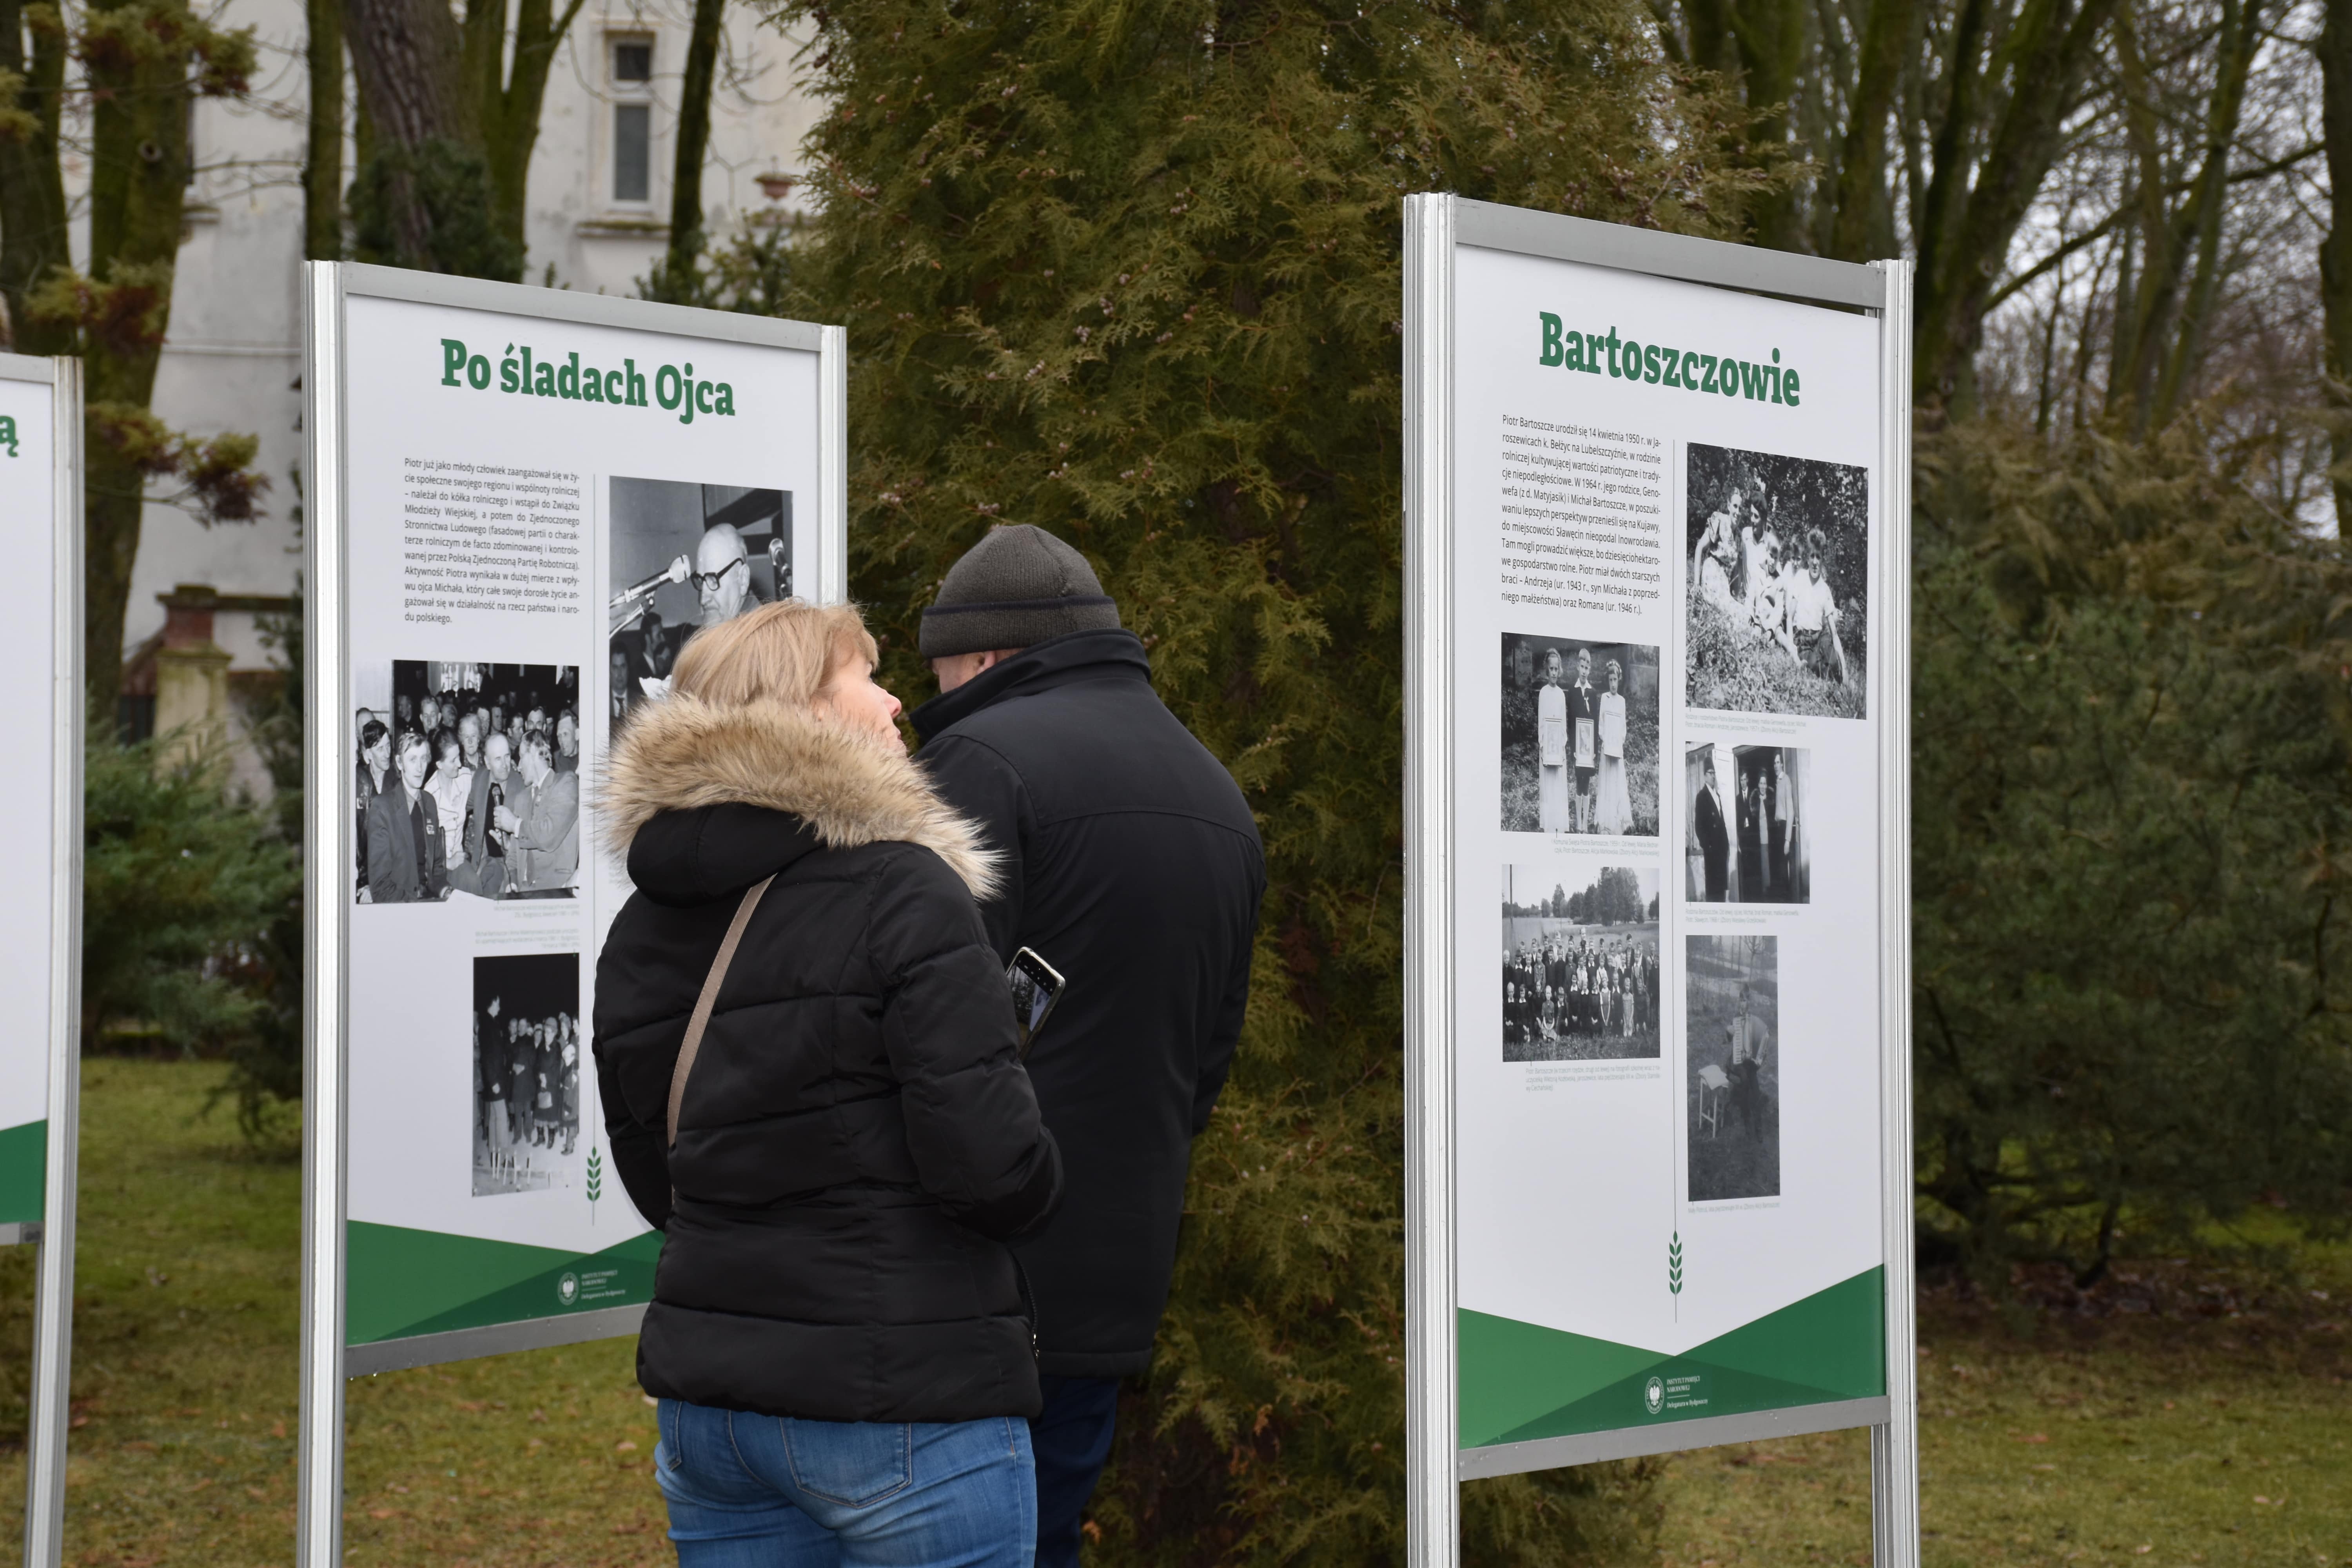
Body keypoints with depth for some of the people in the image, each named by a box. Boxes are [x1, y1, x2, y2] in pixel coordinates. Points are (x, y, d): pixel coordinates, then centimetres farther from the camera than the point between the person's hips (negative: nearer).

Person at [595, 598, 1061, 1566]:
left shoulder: (640, 930, 8)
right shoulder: (902, 893, -13)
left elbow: (652, 1175, 12)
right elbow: (991, 1160, -19)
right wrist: (1037, 1188, 3)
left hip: (702, 1402, 7)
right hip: (904, 1401, -7)